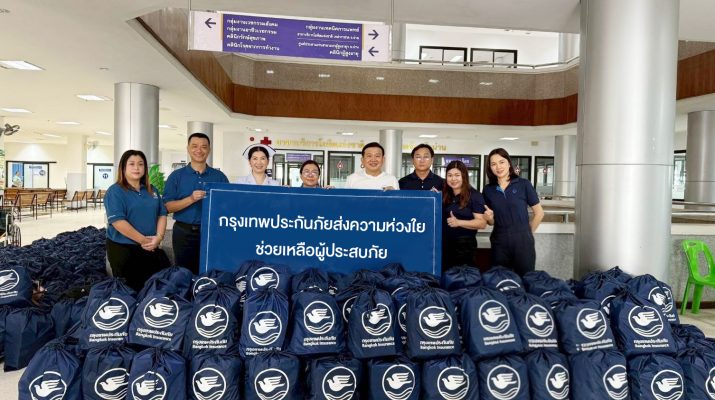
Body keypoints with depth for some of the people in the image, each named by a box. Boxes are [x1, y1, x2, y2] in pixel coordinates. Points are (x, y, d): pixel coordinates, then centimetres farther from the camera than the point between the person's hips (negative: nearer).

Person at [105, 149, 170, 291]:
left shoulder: (151, 190, 11)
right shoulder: (115, 191, -8)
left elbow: (162, 214, 9)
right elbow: (117, 221, -19)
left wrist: (158, 237, -9)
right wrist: (143, 240, -19)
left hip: (152, 249, 6)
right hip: (123, 249, -5)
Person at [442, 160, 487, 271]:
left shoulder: (474, 195, -8)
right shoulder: (444, 194, 9)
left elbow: (482, 223, -14)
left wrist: (458, 222, -25)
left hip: (464, 244, -5)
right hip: (444, 243, 5)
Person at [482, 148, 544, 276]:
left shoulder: (524, 184, -3)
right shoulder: (488, 190, 6)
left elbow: (539, 213, 1)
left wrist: (527, 233, 5)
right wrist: (489, 218, -8)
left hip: (522, 241, -2)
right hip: (499, 242, 2)